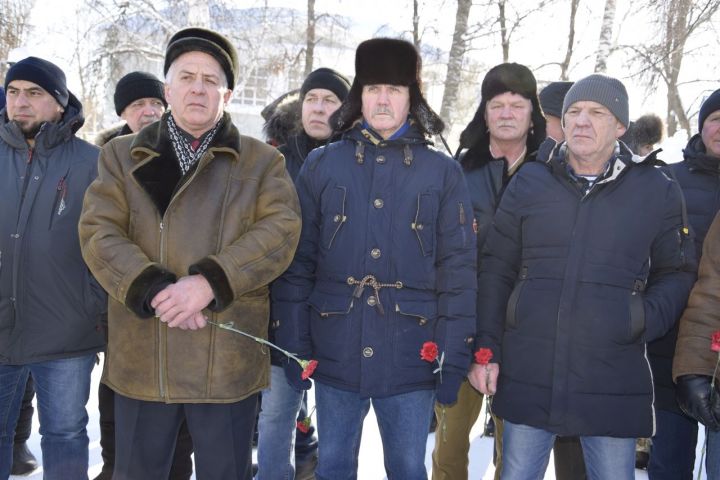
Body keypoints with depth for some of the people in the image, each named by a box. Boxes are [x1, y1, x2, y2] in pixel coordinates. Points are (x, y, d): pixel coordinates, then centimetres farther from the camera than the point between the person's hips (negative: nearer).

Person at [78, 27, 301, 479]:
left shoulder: (262, 161, 6)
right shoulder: (122, 155, 9)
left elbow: (281, 230, -8)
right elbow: (99, 231, -1)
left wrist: (210, 281, -20)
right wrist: (151, 288, -18)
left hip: (228, 358, -1)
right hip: (141, 357, 2)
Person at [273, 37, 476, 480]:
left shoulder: (443, 173, 1)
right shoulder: (321, 166, 2)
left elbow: (458, 271, -1)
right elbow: (297, 263, 1)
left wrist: (454, 356, -5)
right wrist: (294, 344, -2)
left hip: (412, 359, 0)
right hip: (335, 354, 1)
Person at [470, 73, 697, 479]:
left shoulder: (658, 191, 2)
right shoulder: (528, 183, 4)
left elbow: (677, 273, 10)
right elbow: (497, 271, 7)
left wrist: (647, 322, -8)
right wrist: (487, 347, 2)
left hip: (614, 383, -1)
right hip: (527, 376, 1)